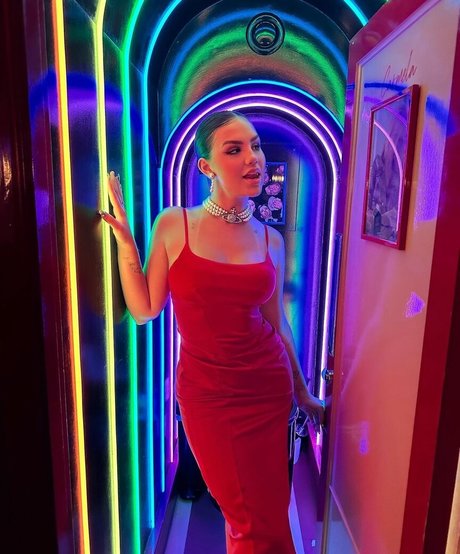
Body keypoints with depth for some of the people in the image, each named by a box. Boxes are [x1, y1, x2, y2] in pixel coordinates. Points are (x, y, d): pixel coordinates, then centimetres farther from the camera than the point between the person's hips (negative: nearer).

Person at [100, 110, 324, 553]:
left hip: (268, 386, 3)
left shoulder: (270, 239, 2)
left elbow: (277, 324, 8)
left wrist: (302, 393, 14)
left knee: (269, 512, 16)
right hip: (205, 390, -2)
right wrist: (125, 240, -12)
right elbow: (144, 310, -5)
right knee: (250, 518, 12)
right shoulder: (173, 225, -5)